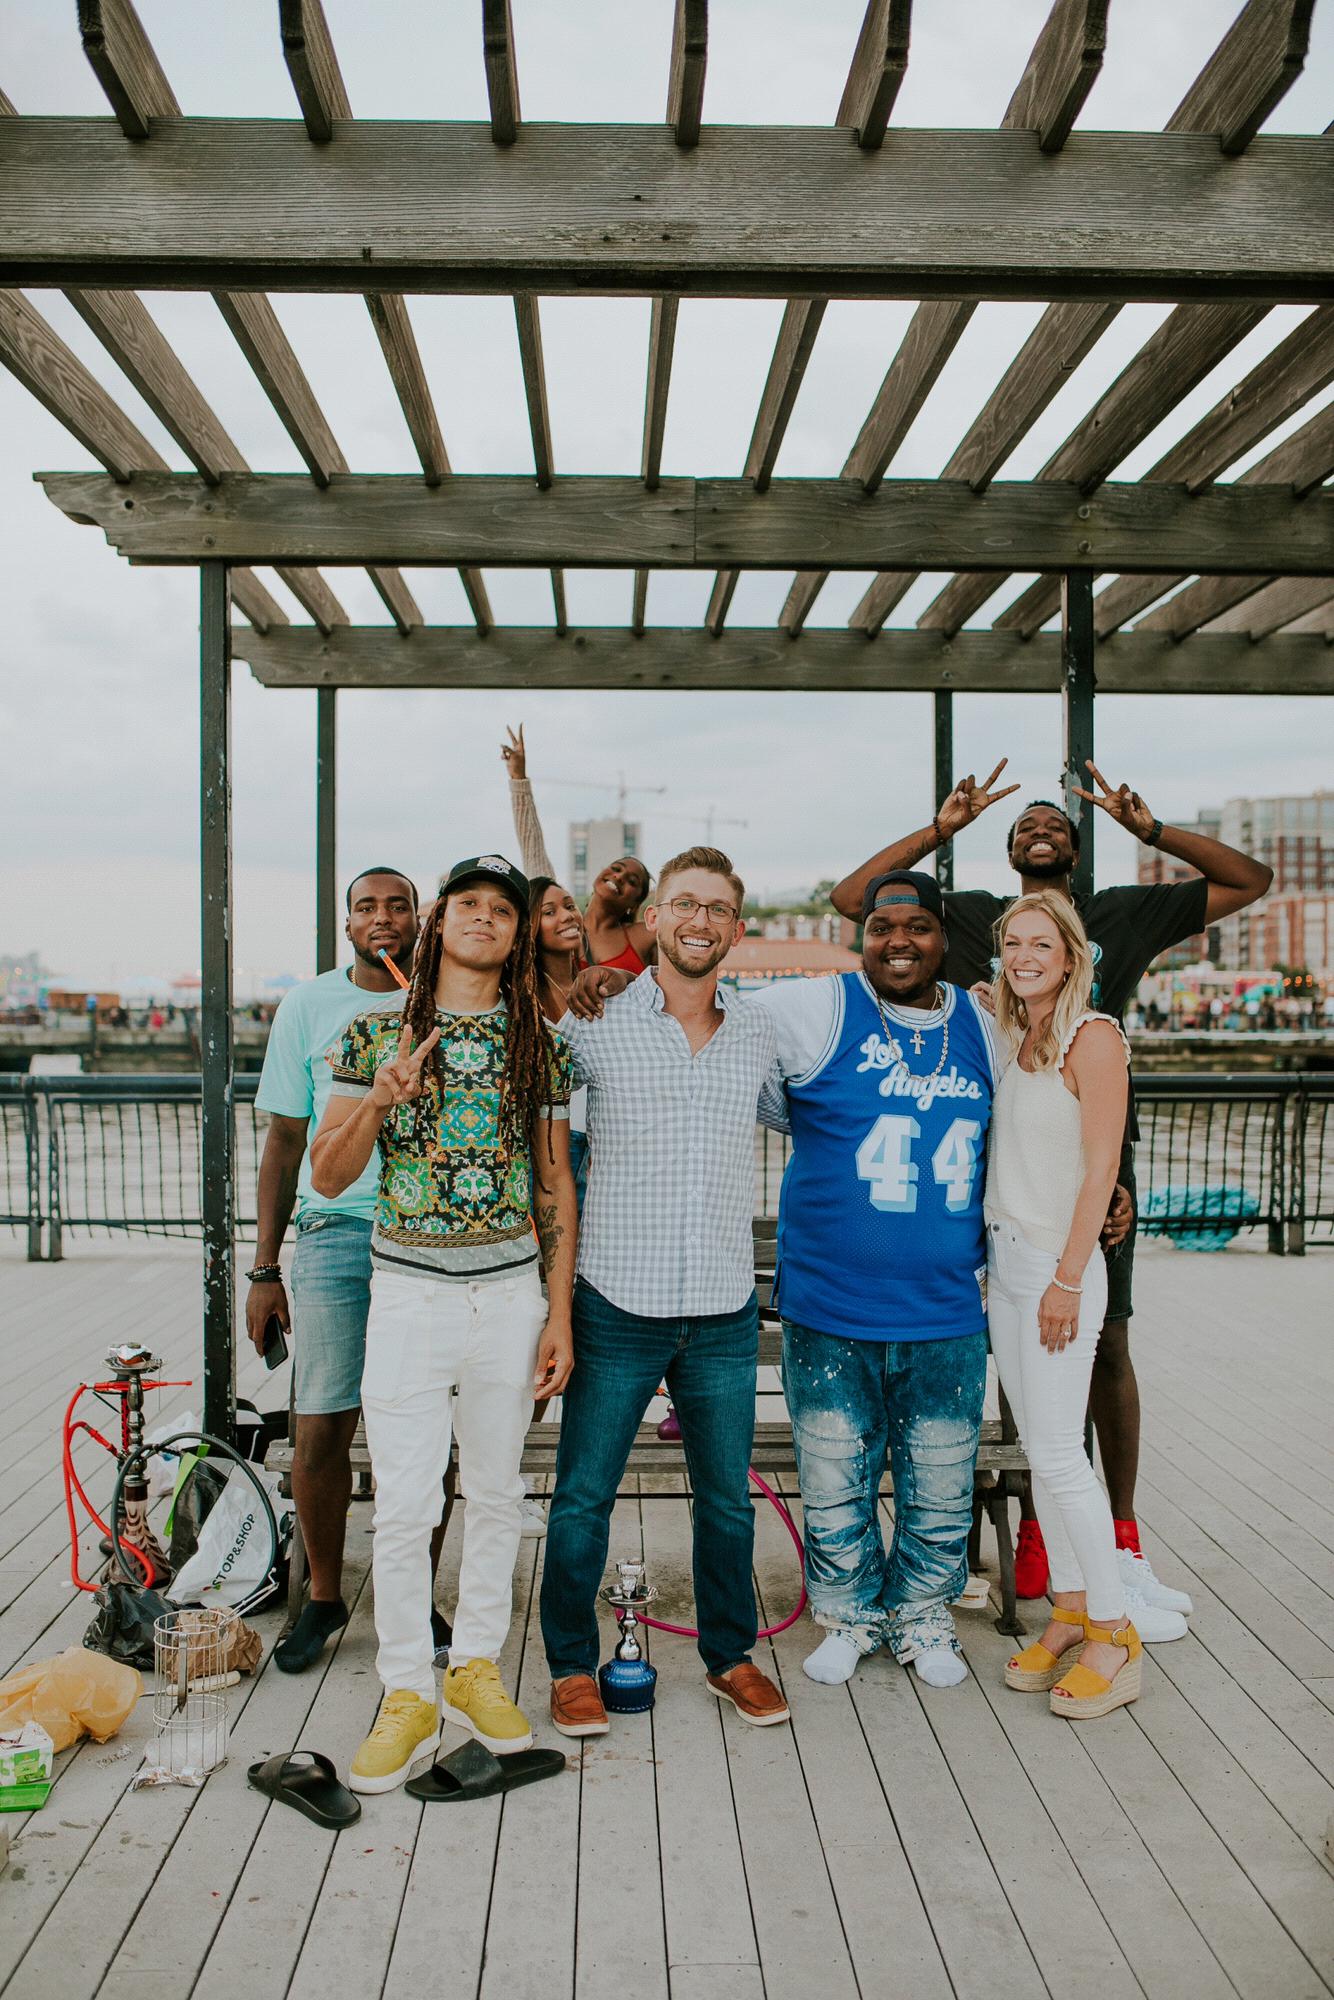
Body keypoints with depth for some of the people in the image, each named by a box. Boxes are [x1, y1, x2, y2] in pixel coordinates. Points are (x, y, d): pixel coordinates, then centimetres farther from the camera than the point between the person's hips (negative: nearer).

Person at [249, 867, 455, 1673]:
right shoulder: (309, 1006, 7)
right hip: (334, 1235, 0)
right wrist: (265, 1267, 6)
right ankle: (325, 1598, 22)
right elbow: (286, 1139, 9)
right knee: (320, 1432, 0)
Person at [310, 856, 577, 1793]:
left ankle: (477, 1666, 30)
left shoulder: (539, 1043, 5)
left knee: (496, 1494, 12)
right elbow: (327, 1175, 0)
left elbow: (556, 1185, 7)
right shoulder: (376, 1032, 1)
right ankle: (408, 1696, 18)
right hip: (408, 1292, -1)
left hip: (510, 1293, 2)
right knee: (403, 1507, 1)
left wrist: (560, 1312, 2)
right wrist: (379, 1098, -19)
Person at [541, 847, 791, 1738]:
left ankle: (731, 1655, 34)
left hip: (725, 1313, 3)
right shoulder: (594, 1021, -5)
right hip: (617, 1306, -3)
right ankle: (573, 1664, 26)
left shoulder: (760, 1034, 6)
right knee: (582, 1496, 7)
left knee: (728, 1498, 15)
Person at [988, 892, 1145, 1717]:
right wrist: (1003, 1260, 9)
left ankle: (1116, 1636, 8)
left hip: (1059, 1264, -7)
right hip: (1005, 1258, 7)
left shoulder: (1093, 1036, -11)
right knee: (1040, 1450, 11)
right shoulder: (1013, 1038, 11)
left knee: (1059, 1454, -5)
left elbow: (1100, 1168, -14)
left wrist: (1068, 1279, -16)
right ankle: (1071, 1613, 22)